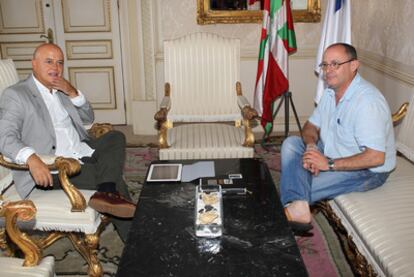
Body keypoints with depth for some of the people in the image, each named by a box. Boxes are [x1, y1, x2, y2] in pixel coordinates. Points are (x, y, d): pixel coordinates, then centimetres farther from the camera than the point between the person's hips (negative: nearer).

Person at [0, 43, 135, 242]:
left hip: (84, 153, 8)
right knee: (115, 182, -24)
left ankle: (106, 194, -32)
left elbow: (88, 119, 22)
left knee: (115, 137, -14)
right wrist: (32, 159, -37)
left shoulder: (62, 90, 20)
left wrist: (72, 93, 2)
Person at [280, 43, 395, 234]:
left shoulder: (367, 101, -28)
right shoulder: (330, 92, 0)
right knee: (290, 143, -11)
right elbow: (311, 125, 10)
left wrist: (329, 164, -28)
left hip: (366, 170, -9)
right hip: (332, 155, 9)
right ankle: (298, 206, -26)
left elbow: (376, 157, -32)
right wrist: (311, 145, -15)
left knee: (305, 186, -25)